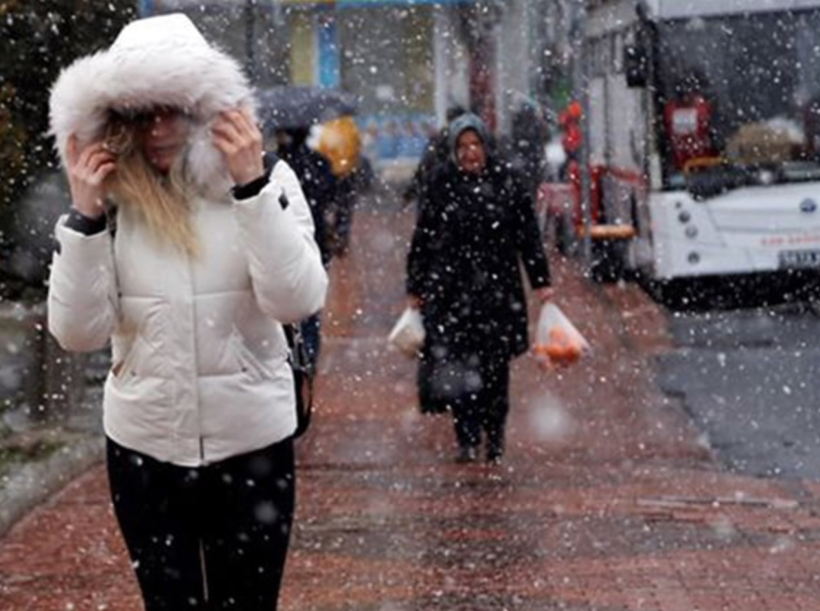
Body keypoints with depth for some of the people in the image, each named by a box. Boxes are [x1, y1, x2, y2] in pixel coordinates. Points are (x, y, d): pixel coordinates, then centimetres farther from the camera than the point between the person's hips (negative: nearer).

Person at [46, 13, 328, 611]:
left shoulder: (266, 180, -7)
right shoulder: (112, 197, -4)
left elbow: (297, 301, -19)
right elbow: (78, 333, -9)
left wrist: (253, 187, -24)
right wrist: (85, 215, -17)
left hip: (252, 442, -1)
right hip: (143, 446, 1)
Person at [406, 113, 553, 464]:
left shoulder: (506, 181, 2)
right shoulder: (442, 184, 2)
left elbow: (528, 234, 5)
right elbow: (423, 238, 6)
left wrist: (541, 281, 1)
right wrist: (415, 288, 6)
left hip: (498, 288, 0)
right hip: (451, 287, 0)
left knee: (494, 365, 3)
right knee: (456, 365, -6)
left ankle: (494, 439, 15)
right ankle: (467, 438, 1)